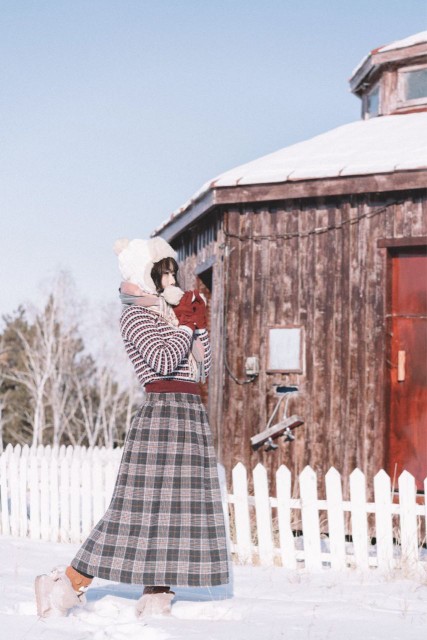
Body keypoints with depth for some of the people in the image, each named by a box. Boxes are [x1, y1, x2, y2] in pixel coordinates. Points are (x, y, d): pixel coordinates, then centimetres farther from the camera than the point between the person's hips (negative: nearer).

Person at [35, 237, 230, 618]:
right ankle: (63, 589, -3)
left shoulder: (169, 315, 20)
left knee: (176, 511, 4)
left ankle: (156, 600, 6)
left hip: (191, 416, 9)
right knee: (144, 510, -10)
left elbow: (202, 369, 18)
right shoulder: (135, 315, -5)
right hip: (162, 413, -9)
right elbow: (164, 360, -20)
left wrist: (199, 325, 10)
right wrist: (186, 324, -8)